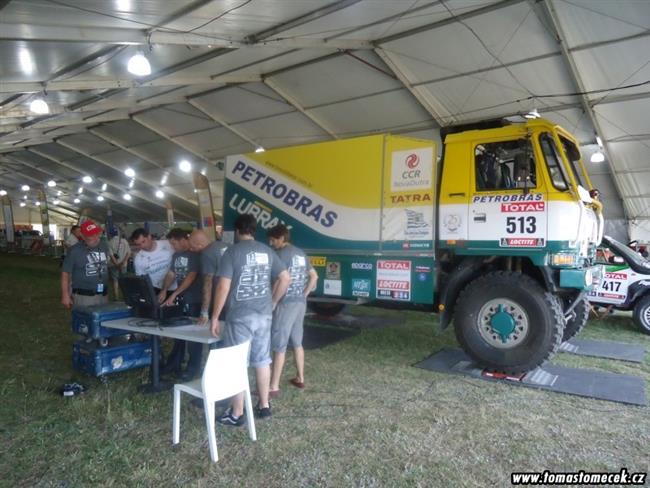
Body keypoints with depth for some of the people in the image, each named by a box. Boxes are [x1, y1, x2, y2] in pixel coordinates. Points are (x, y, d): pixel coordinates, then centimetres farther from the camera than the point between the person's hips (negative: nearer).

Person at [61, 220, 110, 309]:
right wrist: (65, 295, -9)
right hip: (83, 296, -5)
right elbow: (65, 273, -6)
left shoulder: (104, 247, 5)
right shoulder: (75, 251, -10)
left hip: (103, 295, 5)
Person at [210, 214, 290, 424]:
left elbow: (223, 286, -14)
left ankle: (236, 414, 13)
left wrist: (215, 316, -7)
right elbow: (285, 278, 6)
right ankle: (264, 406, 25)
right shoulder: (267, 251, 7)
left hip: (240, 316, -5)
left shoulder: (232, 251, -9)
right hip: (264, 315, 5)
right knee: (262, 361, 15)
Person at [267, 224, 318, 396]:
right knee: (297, 342, 18)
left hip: (286, 303, -8)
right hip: (301, 303, 9)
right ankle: (300, 378, 27)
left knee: (279, 346, -3)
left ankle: (274, 387, 2)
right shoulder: (300, 253, 14)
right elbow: (314, 276, 19)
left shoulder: (281, 253, -12)